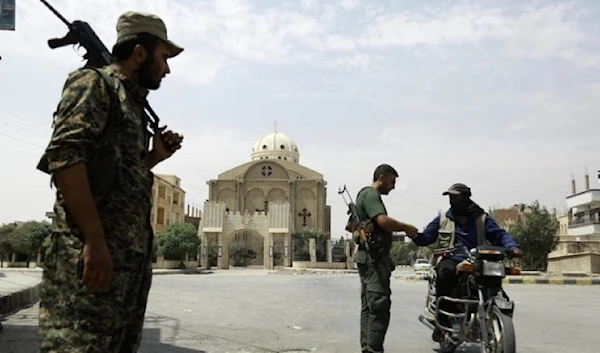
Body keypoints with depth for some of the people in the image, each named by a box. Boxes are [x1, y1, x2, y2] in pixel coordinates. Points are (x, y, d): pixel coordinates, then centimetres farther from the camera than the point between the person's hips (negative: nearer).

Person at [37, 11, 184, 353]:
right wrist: (94, 240, -23)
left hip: (134, 254, 9)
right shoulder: (93, 82, -2)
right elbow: (65, 156, -16)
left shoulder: (133, 103, 23)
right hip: (91, 252, -9)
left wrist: (156, 156, 13)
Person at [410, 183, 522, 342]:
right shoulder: (442, 219, 18)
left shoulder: (482, 218, 17)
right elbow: (426, 238, 12)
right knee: (445, 272, -37)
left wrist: (513, 247, -15)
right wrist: (414, 235, -11)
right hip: (450, 260, -1)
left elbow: (499, 234, 6)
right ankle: (442, 321, -30)